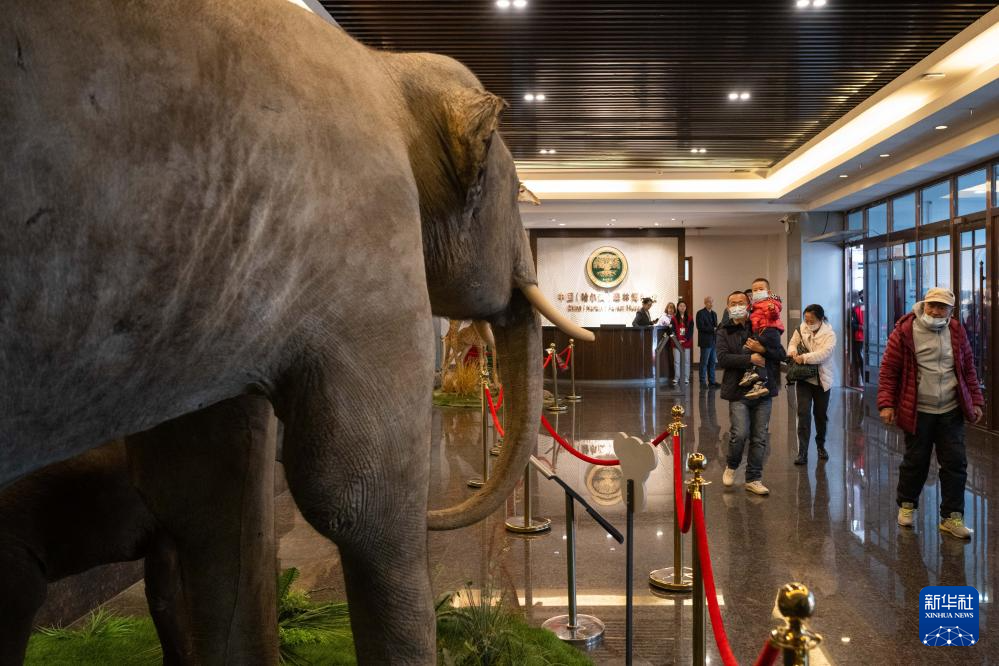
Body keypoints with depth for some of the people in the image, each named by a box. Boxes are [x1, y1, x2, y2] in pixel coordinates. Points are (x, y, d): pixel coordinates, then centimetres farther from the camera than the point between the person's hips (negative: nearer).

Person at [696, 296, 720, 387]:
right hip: (705, 342, -7)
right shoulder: (700, 313, -6)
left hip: (713, 341, 7)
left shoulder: (714, 313, 19)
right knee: (704, 362, -3)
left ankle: (711, 381, 14)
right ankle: (703, 382, 2)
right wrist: (713, 329, -19)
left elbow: (715, 326, 20)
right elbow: (700, 327, -15)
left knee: (712, 362, 9)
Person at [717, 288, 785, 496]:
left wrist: (762, 349, -14)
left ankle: (753, 479, 17)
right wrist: (750, 359, -18)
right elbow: (723, 358, -9)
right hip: (738, 391, -2)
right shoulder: (724, 332, 6)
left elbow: (781, 354, 5)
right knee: (740, 434, -13)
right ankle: (731, 466, 16)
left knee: (759, 438, 5)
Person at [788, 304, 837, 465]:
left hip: (822, 379, -1)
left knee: (821, 414, 14)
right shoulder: (800, 330, 0)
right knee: (803, 414, -9)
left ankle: (821, 445, 37)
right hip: (803, 379, 1)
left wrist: (804, 357, -31)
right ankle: (802, 452, -9)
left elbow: (824, 353, -24)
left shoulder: (829, 334, -11)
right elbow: (793, 343, 11)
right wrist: (793, 351, -12)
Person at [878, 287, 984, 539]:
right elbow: (889, 369, -6)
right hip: (917, 412, -3)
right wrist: (886, 404, -11)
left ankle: (951, 517, 10)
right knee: (915, 461, 7)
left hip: (951, 412, 4)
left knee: (955, 463, 1)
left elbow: (968, 369, 15)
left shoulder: (957, 332, 6)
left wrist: (975, 401, 11)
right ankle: (906, 504, 29)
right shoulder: (905, 332, -7)